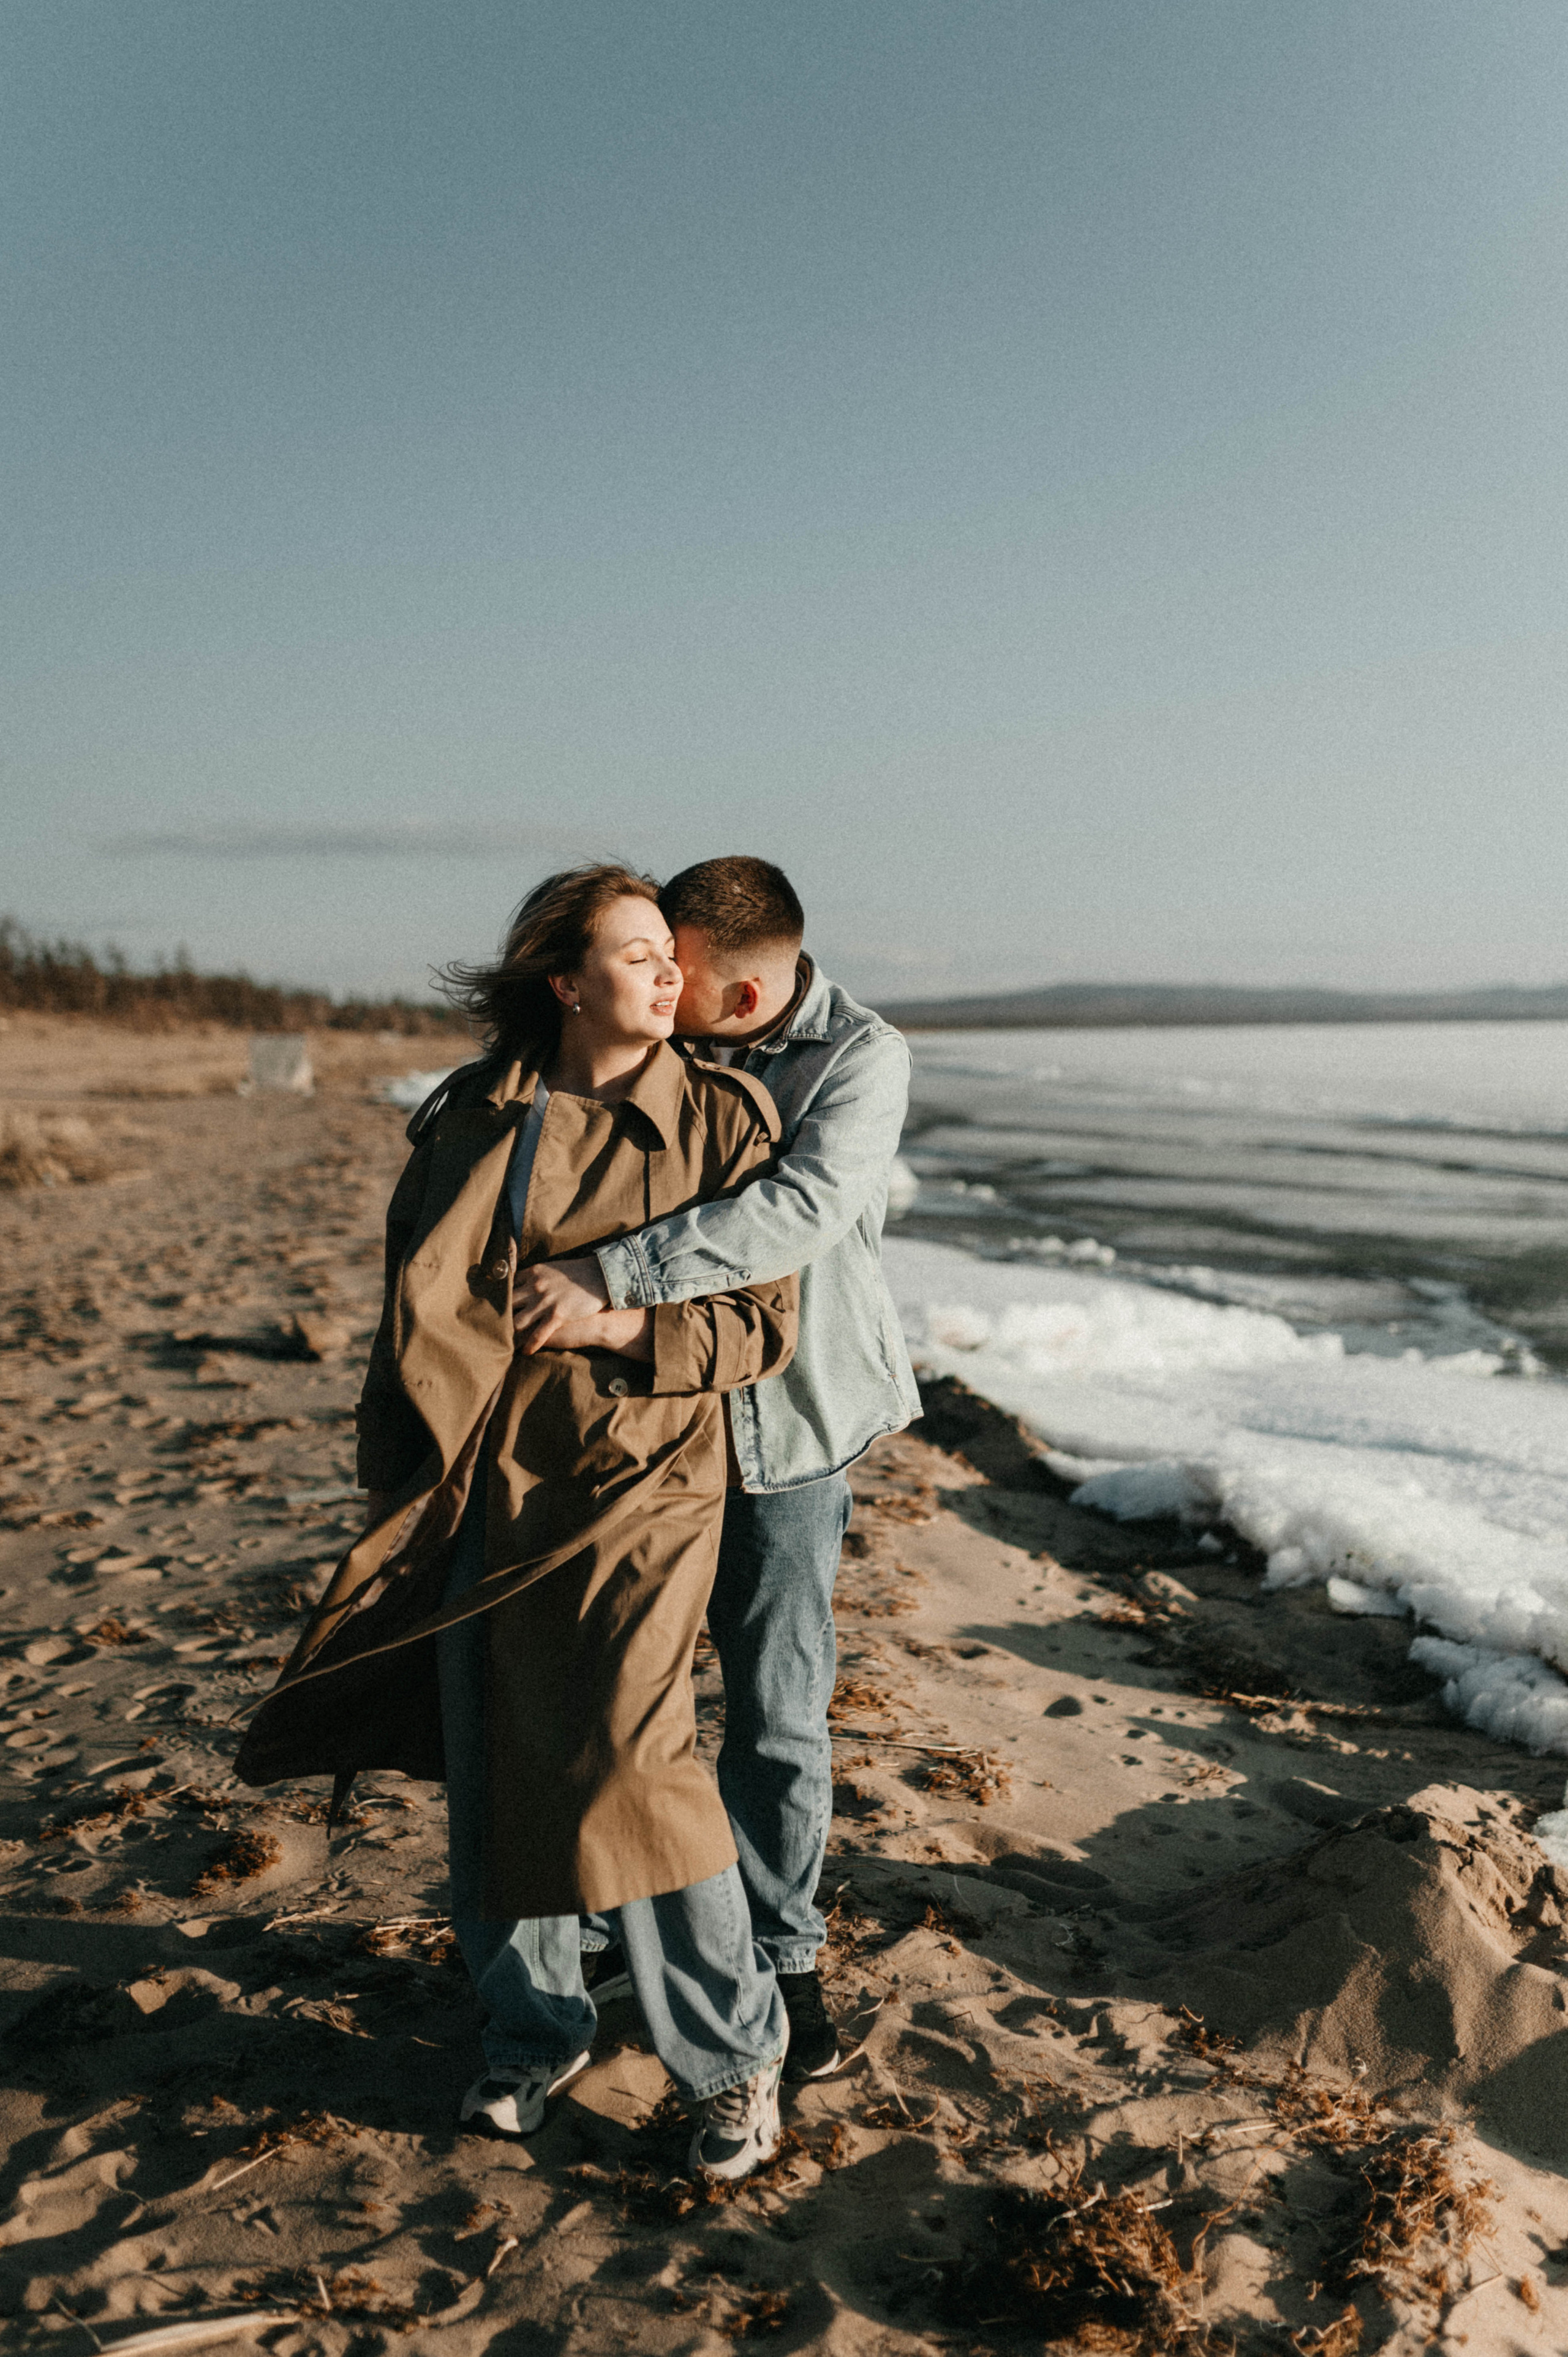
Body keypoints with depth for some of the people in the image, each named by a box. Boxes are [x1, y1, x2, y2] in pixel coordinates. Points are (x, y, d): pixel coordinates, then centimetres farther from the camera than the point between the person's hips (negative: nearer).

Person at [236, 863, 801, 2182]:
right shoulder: (469, 1119, 5)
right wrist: (396, 1480, 13)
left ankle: (736, 2051, 13)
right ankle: (535, 2031, 35)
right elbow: (413, 1306, 13)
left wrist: (613, 1327, -17)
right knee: (490, 1772, 12)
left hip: (636, 1485, -4)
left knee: (628, 1762, -11)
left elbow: (764, 1326, -4)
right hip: (485, 1492, 4)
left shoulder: (723, 1119, -4)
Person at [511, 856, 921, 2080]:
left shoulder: (861, 1058, -14)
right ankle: (601, 1927, 31)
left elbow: (799, 1213, -31)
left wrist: (608, 1275, -37)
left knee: (777, 1710, 5)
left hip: (785, 1423, -3)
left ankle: (780, 1956, 26)